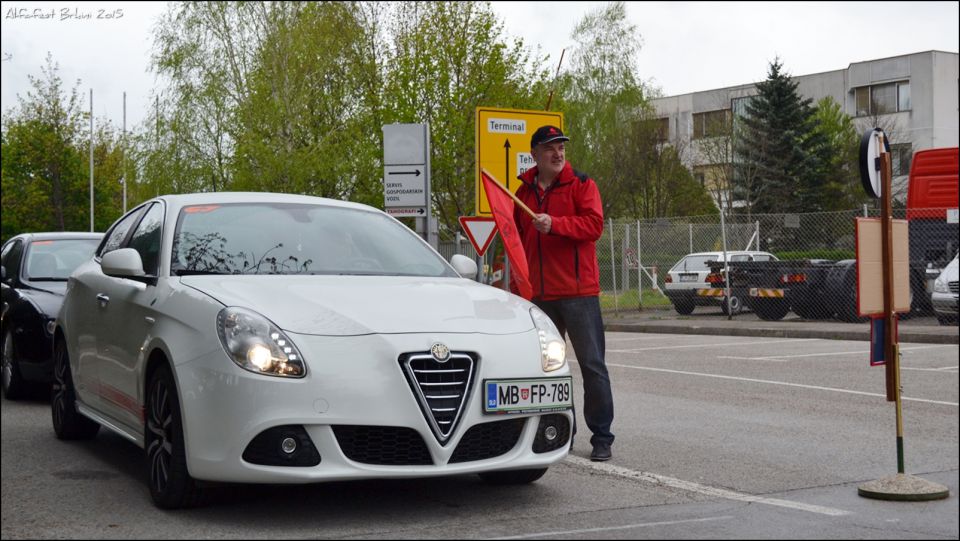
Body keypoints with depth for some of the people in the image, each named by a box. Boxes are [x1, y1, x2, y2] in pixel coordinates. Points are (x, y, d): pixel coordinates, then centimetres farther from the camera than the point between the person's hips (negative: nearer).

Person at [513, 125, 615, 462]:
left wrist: (555, 224, -23)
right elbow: (516, 241, 18)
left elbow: (594, 225, -12)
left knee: (592, 364, -3)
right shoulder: (524, 192, 13)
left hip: (578, 290, -5)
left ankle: (602, 437, 2)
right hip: (539, 294, 5)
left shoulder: (581, 185, 0)